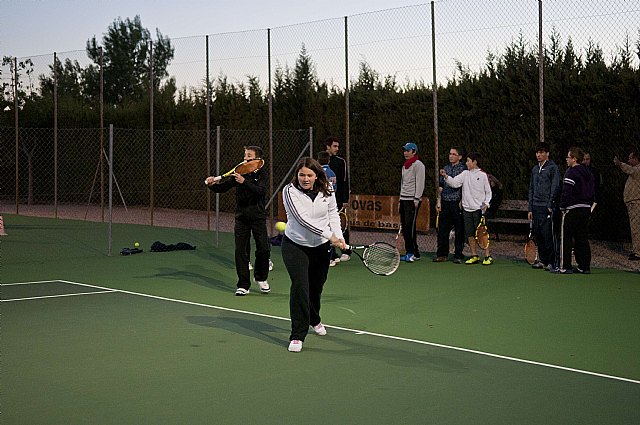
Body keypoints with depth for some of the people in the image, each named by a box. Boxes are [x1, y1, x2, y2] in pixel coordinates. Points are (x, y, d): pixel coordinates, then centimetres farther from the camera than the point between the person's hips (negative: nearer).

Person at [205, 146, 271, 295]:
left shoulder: (262, 174, -5)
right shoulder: (239, 172, 4)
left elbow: (261, 191, -23)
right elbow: (223, 187, 5)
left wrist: (244, 182, -31)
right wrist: (213, 184, -15)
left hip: (258, 217, -2)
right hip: (241, 217, 2)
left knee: (263, 249, -1)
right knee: (241, 252, 0)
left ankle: (261, 278, 25)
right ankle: (243, 285, 8)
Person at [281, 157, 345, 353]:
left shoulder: (327, 191, -6)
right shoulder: (290, 191, -19)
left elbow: (333, 214, 6)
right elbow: (303, 219, -27)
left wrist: (339, 237, -10)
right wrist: (330, 236, -29)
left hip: (321, 247, 4)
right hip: (295, 246, -4)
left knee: (316, 287, 15)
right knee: (300, 285, -18)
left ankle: (314, 320, 46)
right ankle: (297, 336, -12)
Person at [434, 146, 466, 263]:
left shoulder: (463, 168, -3)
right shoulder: (446, 168, 14)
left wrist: (462, 201, -13)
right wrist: (439, 201, 11)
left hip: (457, 203, -5)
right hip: (445, 203, 5)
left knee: (459, 231, 0)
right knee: (442, 229, 6)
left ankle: (458, 255, 7)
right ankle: (442, 254, 14)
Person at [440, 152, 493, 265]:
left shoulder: (483, 175, -2)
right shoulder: (465, 174, 9)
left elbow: (488, 191, 1)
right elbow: (454, 183, 0)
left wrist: (486, 203, -12)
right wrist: (446, 177, -15)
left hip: (479, 209, -5)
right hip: (467, 208, 5)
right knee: (469, 234, 6)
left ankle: (488, 256, 2)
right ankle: (474, 256, 15)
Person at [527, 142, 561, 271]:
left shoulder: (553, 168, -4)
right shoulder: (535, 169, 17)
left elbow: (555, 188, -9)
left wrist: (550, 205, -15)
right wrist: (530, 208, 15)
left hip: (547, 208, -7)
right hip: (536, 207, 7)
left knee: (548, 235, -7)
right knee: (538, 235, 8)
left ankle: (551, 262, -2)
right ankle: (542, 260, 16)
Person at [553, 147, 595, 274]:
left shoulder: (571, 172, -13)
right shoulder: (588, 173, 14)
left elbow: (566, 192, -17)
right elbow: (593, 191, 19)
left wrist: (562, 206, -10)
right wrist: (588, 204, 20)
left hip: (572, 209, -8)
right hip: (586, 209, 8)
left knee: (566, 237, -2)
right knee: (582, 238, 11)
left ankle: (565, 267, -4)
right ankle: (584, 266, 12)